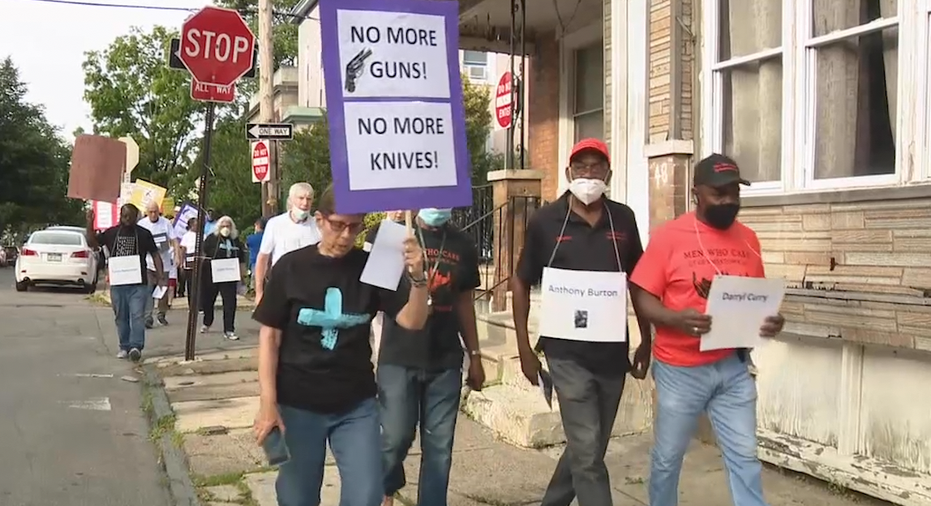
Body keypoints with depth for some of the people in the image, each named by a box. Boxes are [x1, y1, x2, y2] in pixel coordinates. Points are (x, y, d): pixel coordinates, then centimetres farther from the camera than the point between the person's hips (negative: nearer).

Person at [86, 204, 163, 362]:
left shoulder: (144, 234, 3)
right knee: (121, 317, 10)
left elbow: (155, 255, 5)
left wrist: (161, 275, -5)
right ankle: (124, 347, 19)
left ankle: (136, 347, -15)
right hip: (117, 282, 3)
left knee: (137, 315, -12)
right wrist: (90, 224, -3)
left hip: (138, 283, -3)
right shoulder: (111, 233, 9)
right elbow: (92, 243, 11)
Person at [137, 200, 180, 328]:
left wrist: (177, 255, -11)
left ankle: (162, 314, 30)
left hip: (164, 262, 2)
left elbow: (174, 240, 0)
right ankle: (148, 317, -10)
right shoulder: (141, 224, -4)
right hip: (148, 263, -2)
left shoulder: (166, 223, -1)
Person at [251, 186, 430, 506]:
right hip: (297, 404, -1)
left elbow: (413, 321, -7)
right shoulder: (291, 267, -6)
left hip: (357, 405, 1)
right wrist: (267, 403, -11)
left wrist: (417, 277, -27)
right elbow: (269, 336, -4)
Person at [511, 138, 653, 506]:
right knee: (586, 452, -5)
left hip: (613, 352, 4)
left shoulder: (623, 219, 3)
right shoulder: (545, 221, -5)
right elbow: (521, 283, 2)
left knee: (589, 448, 16)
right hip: (568, 353, -4)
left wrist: (646, 341, 11)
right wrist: (524, 348, -2)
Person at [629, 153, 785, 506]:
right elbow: (643, 298, -9)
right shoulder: (668, 236, -9)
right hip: (680, 369, -3)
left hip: (733, 366, 4)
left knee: (744, 456, 8)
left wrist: (768, 321, -8)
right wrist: (677, 319, -28)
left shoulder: (747, 239, 6)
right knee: (668, 457, 11)